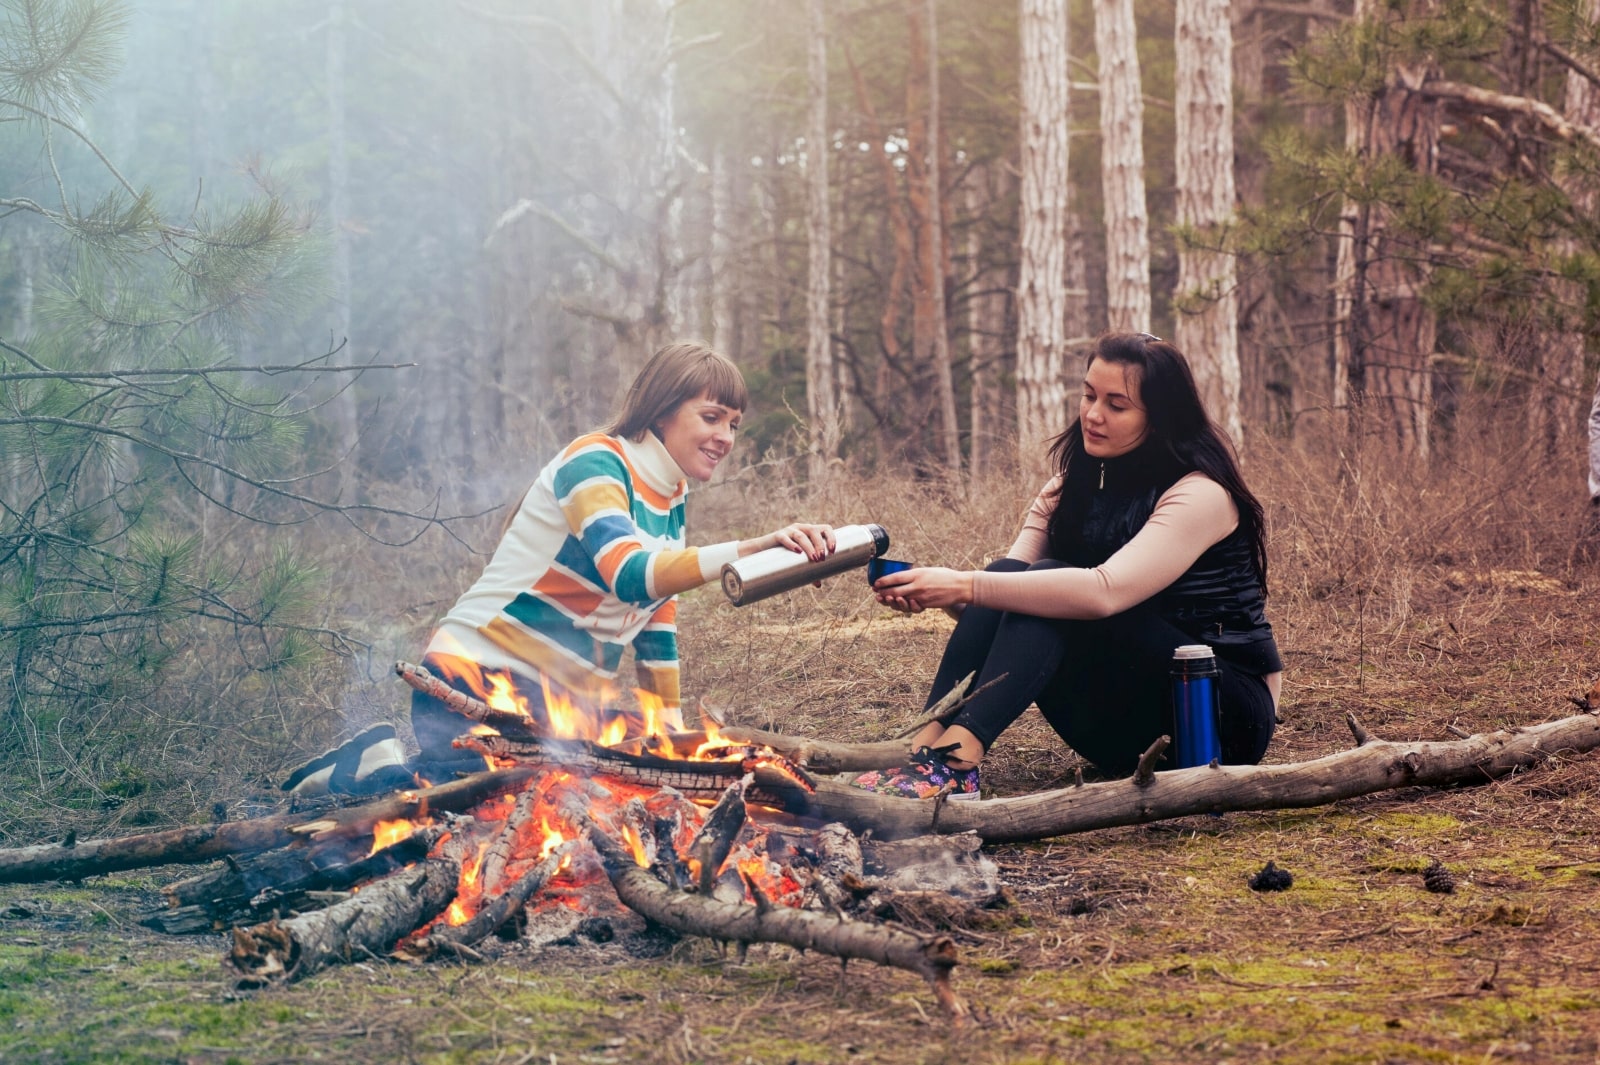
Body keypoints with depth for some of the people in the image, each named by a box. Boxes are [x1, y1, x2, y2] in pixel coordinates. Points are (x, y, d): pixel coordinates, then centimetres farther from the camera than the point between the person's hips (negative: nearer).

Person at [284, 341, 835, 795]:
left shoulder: (671, 500, 14)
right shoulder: (594, 463, -14)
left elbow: (657, 625, 20)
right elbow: (630, 573, -32)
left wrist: (674, 733, 15)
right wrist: (749, 549, -43)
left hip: (559, 700, 10)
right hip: (481, 677, -10)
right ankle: (382, 767, -3)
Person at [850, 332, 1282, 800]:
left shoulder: (1201, 495, -16)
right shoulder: (1073, 489, 7)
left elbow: (1104, 591, -32)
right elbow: (1008, 580, -6)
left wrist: (964, 586, -38)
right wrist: (935, 592, -28)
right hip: (1130, 731, 6)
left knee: (1047, 583, -26)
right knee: (1014, 582, -16)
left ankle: (955, 761, -44)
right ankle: (925, 746, -32)